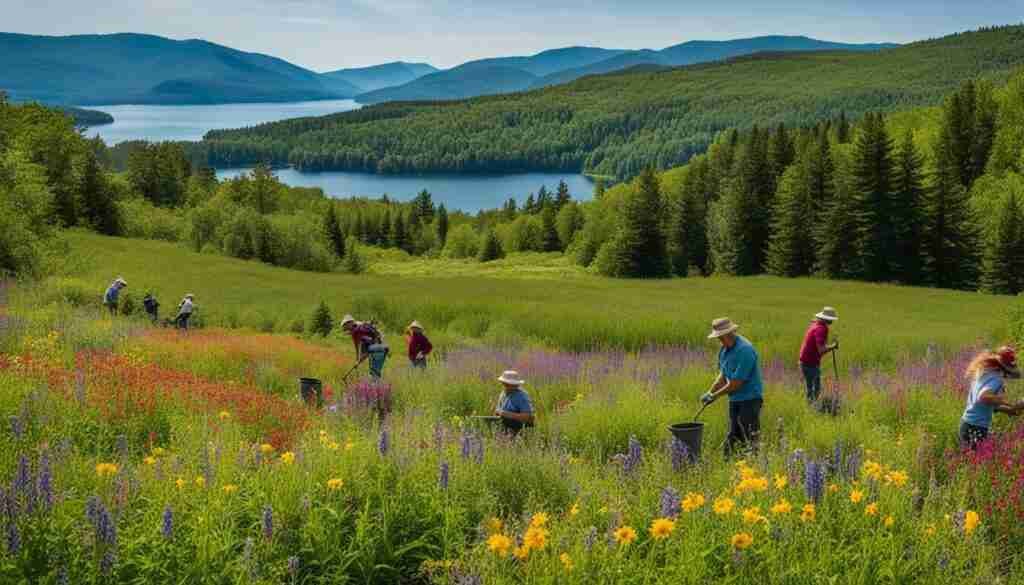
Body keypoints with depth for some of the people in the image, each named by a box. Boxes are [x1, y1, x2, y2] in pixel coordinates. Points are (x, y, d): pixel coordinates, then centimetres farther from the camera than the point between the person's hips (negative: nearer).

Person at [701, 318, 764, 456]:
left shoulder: (745, 350, -23)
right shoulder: (725, 349, 6)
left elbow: (736, 384, -22)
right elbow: (723, 376, 16)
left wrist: (715, 395, -11)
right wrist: (710, 392, 2)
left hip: (750, 399, -9)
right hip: (734, 399, 9)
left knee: (750, 439, -8)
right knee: (733, 437, 12)